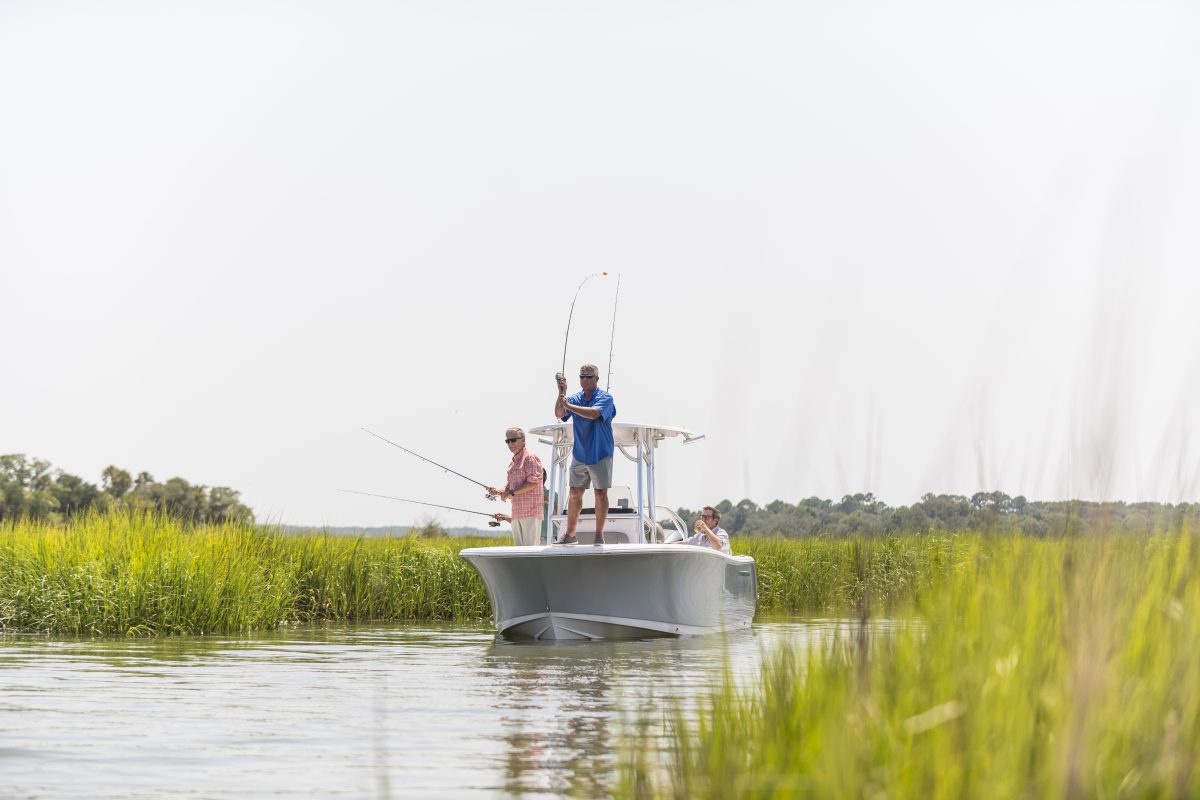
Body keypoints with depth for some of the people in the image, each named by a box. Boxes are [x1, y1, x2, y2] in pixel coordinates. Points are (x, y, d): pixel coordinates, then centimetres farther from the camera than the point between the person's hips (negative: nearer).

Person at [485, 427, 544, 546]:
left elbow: (533, 482, -16)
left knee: (530, 550, -12)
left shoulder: (530, 457, -6)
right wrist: (498, 491, 3)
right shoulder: (513, 462, 21)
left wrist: (511, 492, -16)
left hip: (530, 511, -9)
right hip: (517, 513, 9)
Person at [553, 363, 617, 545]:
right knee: (575, 493, 5)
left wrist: (569, 405, -24)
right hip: (579, 454, 4)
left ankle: (599, 534, 9)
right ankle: (570, 534, 10)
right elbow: (559, 414, -7)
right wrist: (561, 394, -20)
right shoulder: (575, 398, 6)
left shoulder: (605, 398, -8)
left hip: (600, 454, -4)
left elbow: (594, 413, -26)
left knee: (600, 493, 1)